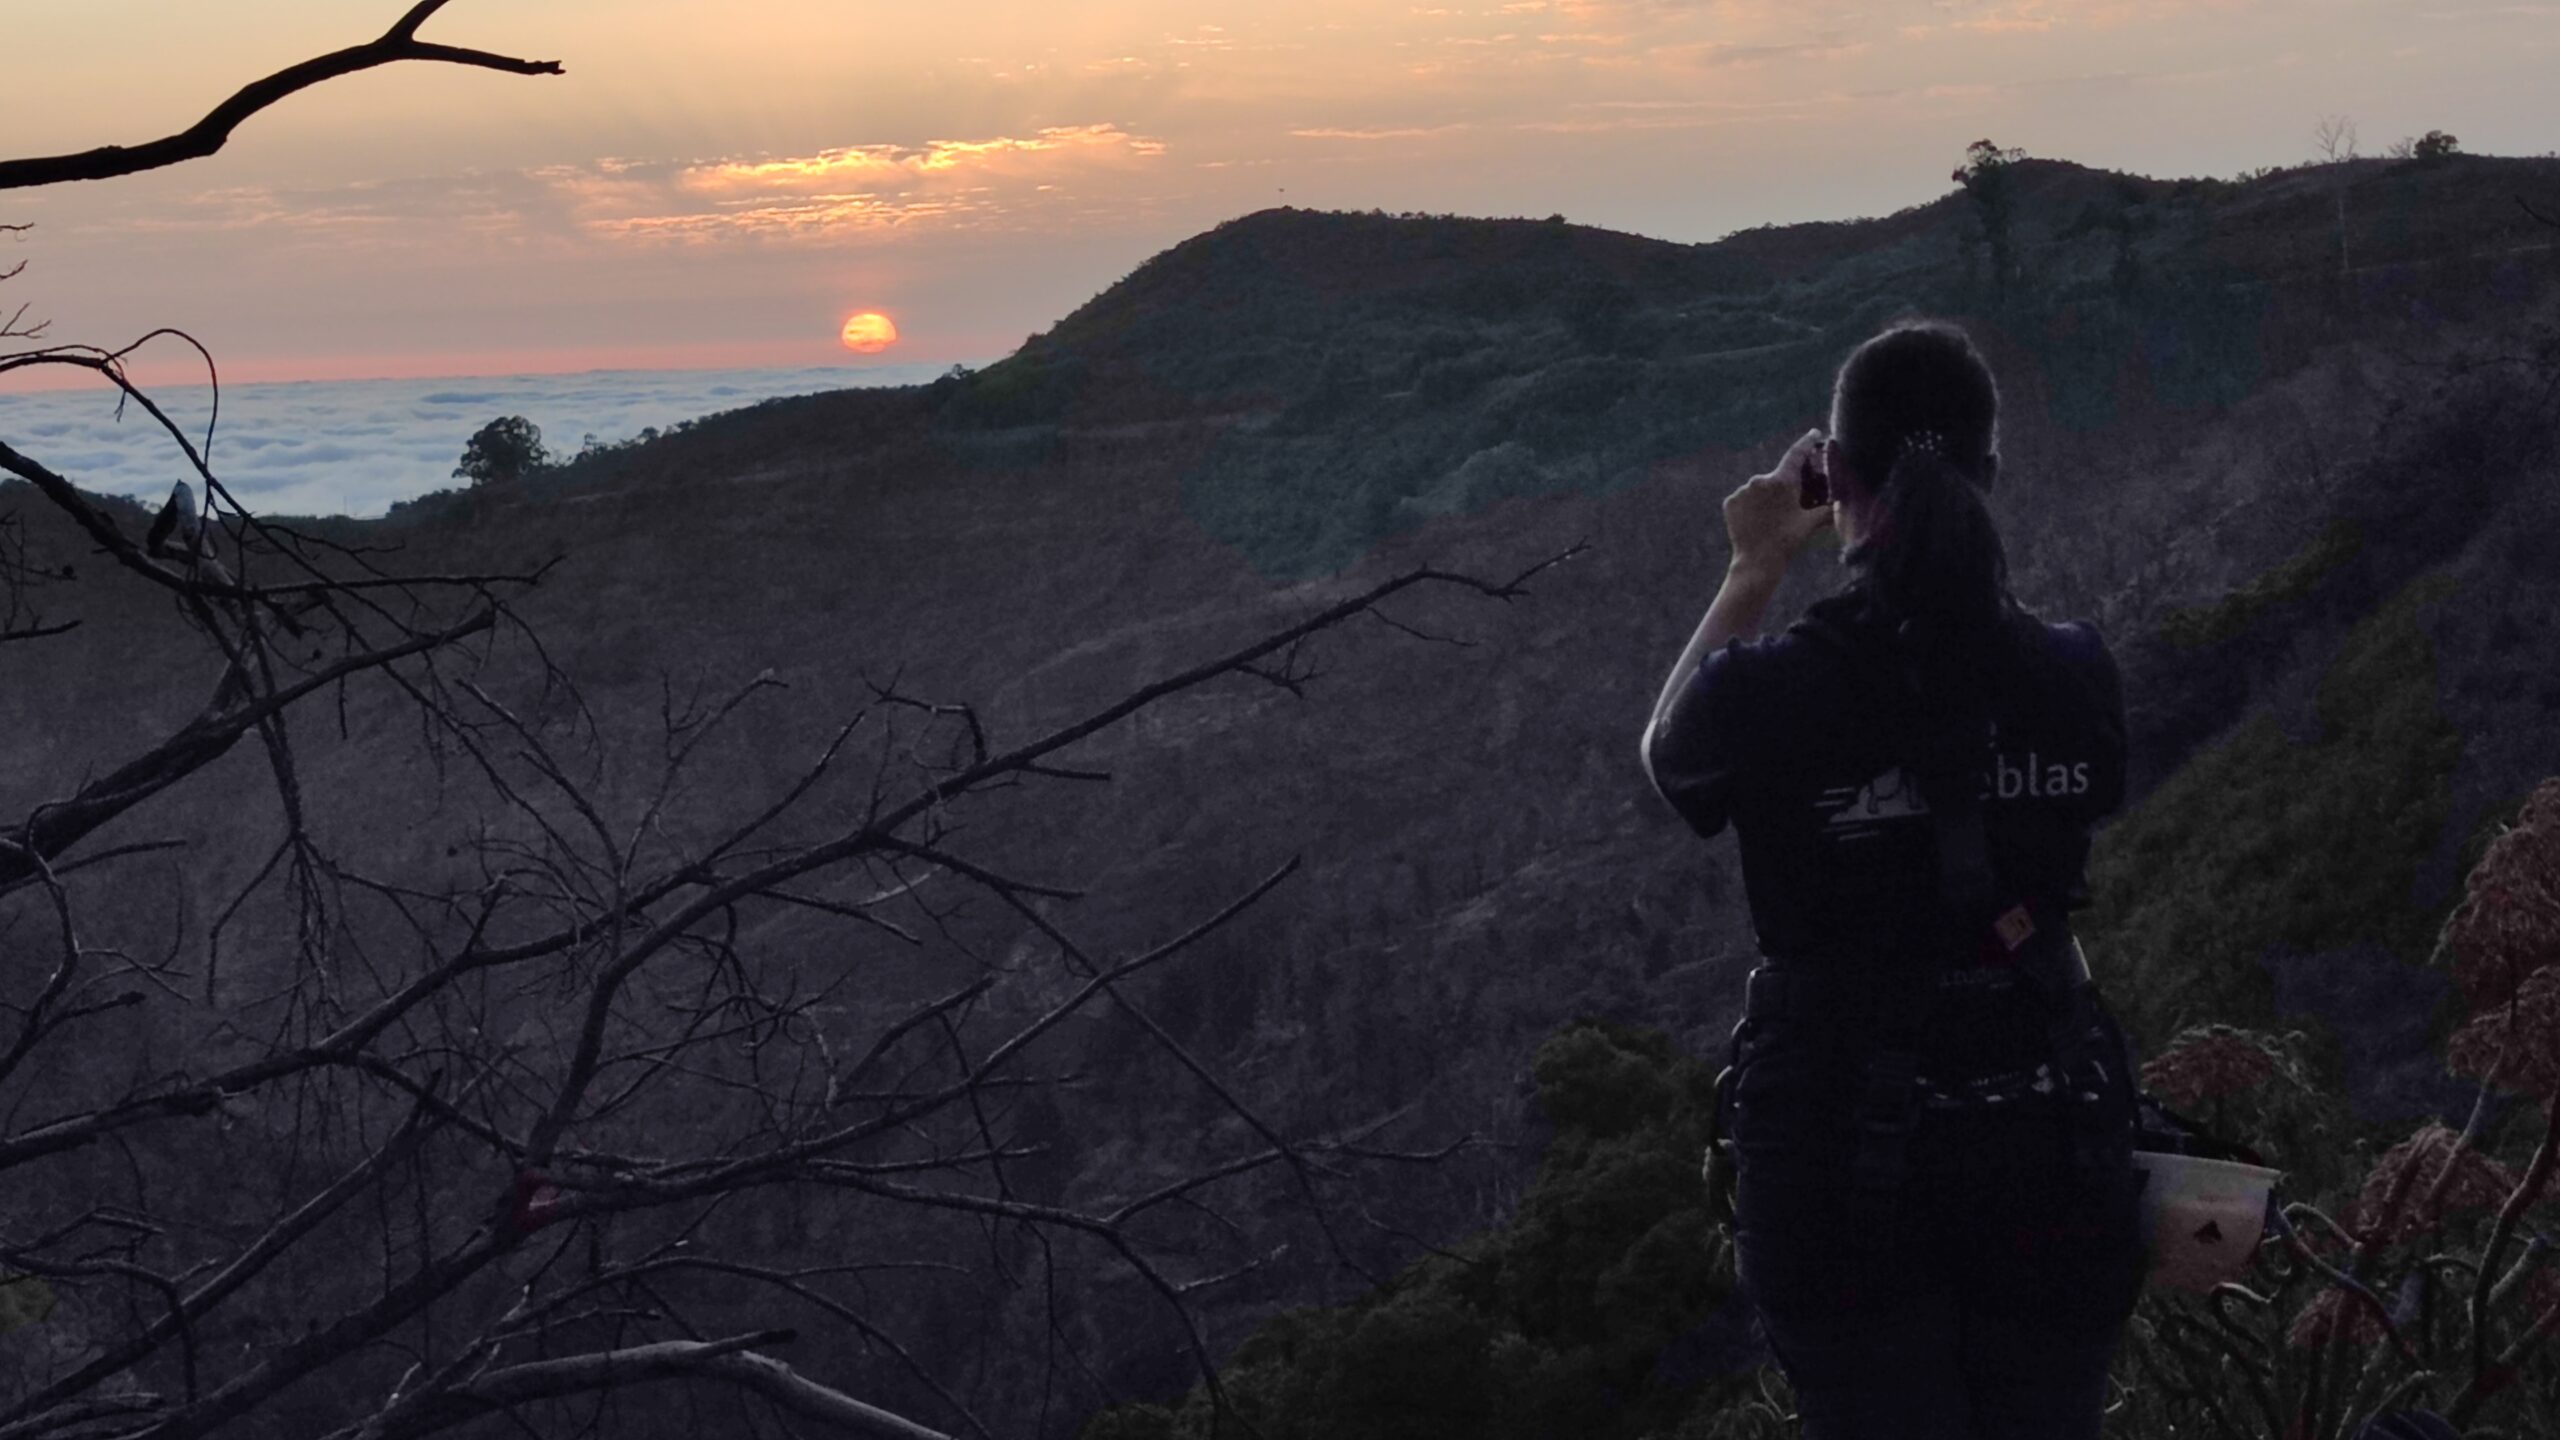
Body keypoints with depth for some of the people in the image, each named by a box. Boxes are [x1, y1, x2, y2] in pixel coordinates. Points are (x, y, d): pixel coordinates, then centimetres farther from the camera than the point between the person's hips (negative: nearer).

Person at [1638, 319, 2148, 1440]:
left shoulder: (1771, 691, -15)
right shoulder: (2075, 675, -7)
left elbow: (1665, 757, 8)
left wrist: (1753, 572, 13)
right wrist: (1938, 554, 14)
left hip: (1845, 1167, -2)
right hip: (2047, 1148, 2)